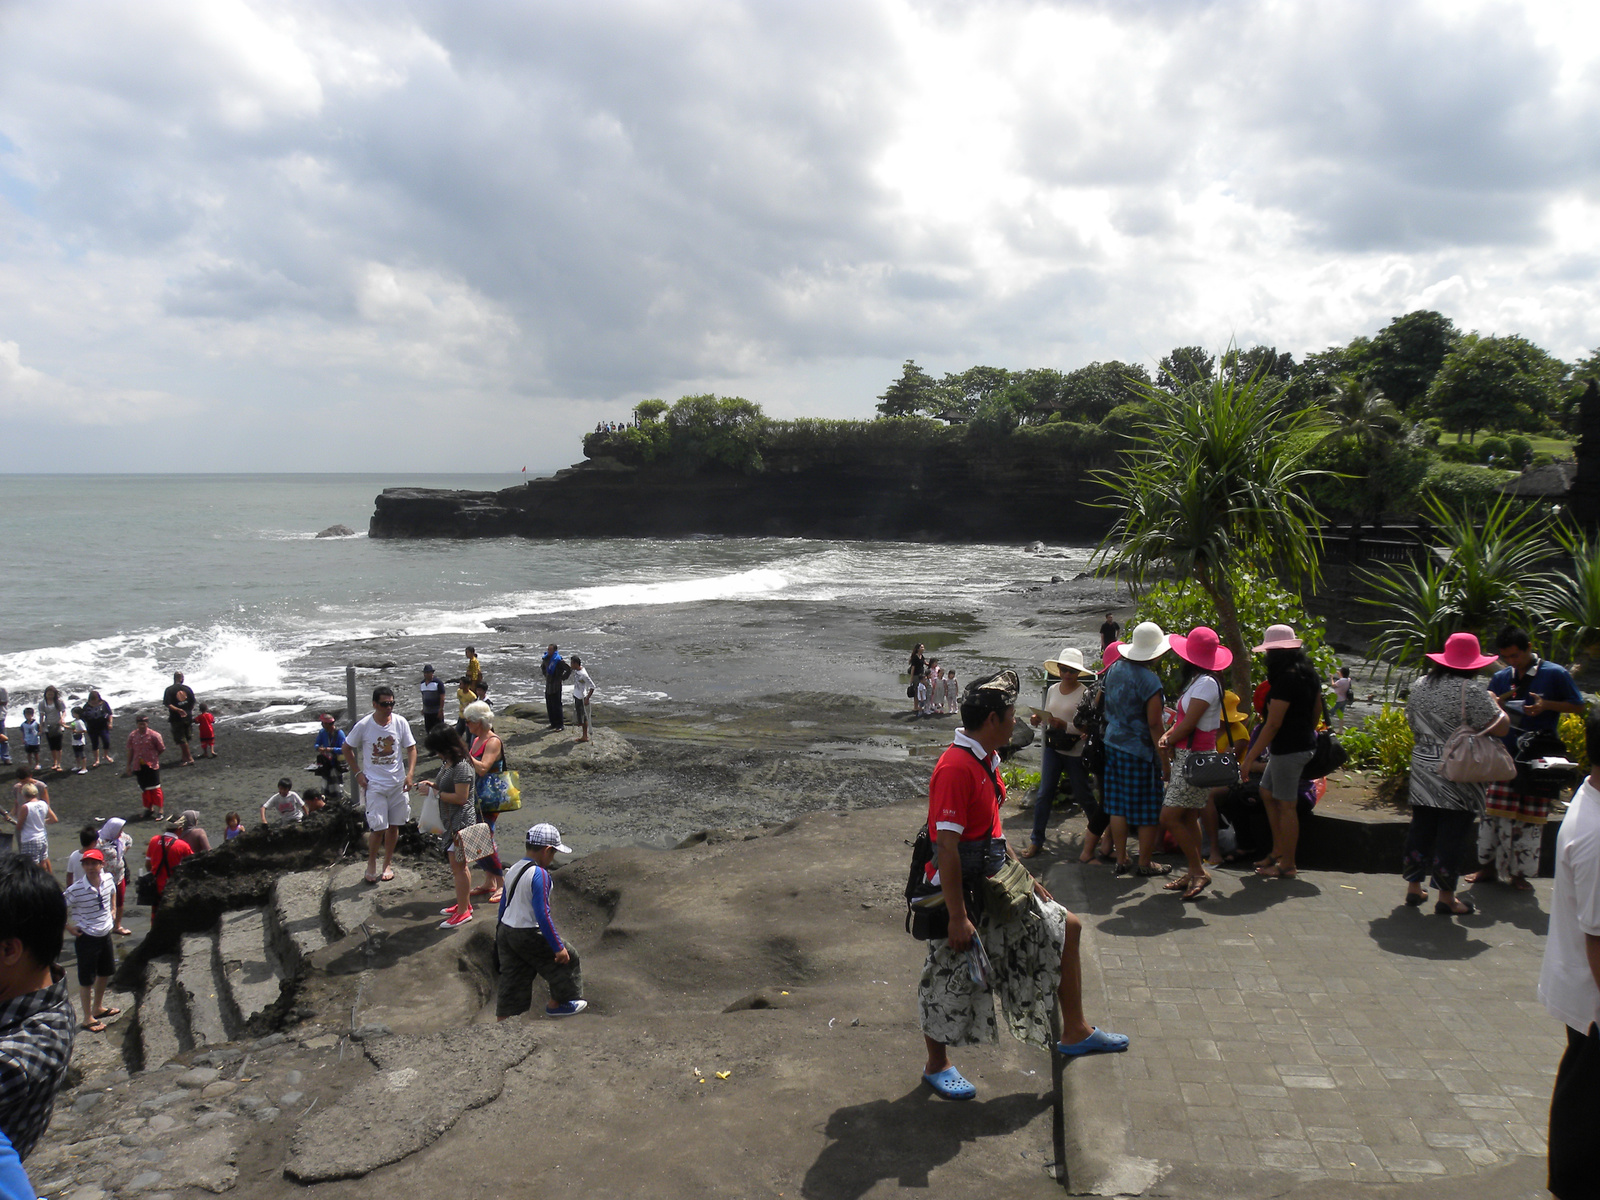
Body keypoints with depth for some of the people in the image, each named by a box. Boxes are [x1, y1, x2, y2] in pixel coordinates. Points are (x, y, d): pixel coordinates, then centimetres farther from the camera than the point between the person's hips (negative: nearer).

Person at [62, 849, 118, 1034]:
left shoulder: (108, 879, -6)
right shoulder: (76, 890, -23)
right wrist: (69, 927, -12)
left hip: (105, 934, 6)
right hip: (86, 938, -6)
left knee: (106, 972, 22)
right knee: (87, 979, 6)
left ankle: (98, 1008, 43)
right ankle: (88, 1019, 21)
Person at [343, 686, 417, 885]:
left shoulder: (401, 722, -5)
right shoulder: (364, 725, -10)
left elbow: (411, 748, 3)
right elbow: (347, 748, 4)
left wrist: (410, 773, -9)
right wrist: (358, 773, -2)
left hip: (398, 783, 2)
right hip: (374, 785, -2)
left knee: (393, 826, 10)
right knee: (378, 828, -6)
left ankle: (388, 864, 26)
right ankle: (371, 864, 17)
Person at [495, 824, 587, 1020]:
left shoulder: (513, 870, 7)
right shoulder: (540, 875, -19)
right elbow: (542, 915, -23)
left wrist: (500, 936, 27)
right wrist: (558, 947, -18)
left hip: (505, 932, 8)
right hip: (528, 936, -8)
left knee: (511, 981, 15)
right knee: (565, 960, 13)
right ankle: (556, 1004, 28)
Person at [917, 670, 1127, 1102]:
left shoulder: (987, 759, 7)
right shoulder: (955, 768, -26)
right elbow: (947, 847, -27)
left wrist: (1024, 876, 18)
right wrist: (958, 918, -25)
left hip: (993, 884, 10)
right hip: (960, 892, -10)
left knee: (1065, 928, 13)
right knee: (951, 983, 5)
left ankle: (1075, 1033, 25)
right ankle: (937, 1066, 27)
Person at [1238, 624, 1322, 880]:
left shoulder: (1286, 679, -21)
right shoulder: (1308, 673, 8)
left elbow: (1273, 724, -22)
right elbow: (1316, 710, 18)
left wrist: (1248, 759, -19)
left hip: (1288, 749, -10)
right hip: (1303, 744, 10)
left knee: (1286, 805, 0)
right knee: (1267, 793, 20)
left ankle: (1287, 866, 9)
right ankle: (1278, 851, 26)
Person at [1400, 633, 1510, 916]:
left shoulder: (1420, 686, 6)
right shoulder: (1470, 690, -15)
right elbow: (1500, 727, -15)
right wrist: (1495, 704, 3)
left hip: (1423, 768, 6)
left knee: (1421, 828, 14)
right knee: (1452, 833, 2)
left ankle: (1414, 887, 22)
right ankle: (1446, 898, 8)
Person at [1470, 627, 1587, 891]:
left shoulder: (1555, 674, -4)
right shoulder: (1501, 678, 6)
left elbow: (1578, 706, 1)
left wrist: (1546, 705, -15)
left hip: (1539, 760, -3)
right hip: (1506, 755, 3)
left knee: (1530, 819, 4)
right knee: (1494, 813, 2)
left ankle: (1519, 873, 15)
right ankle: (1489, 866, 15)